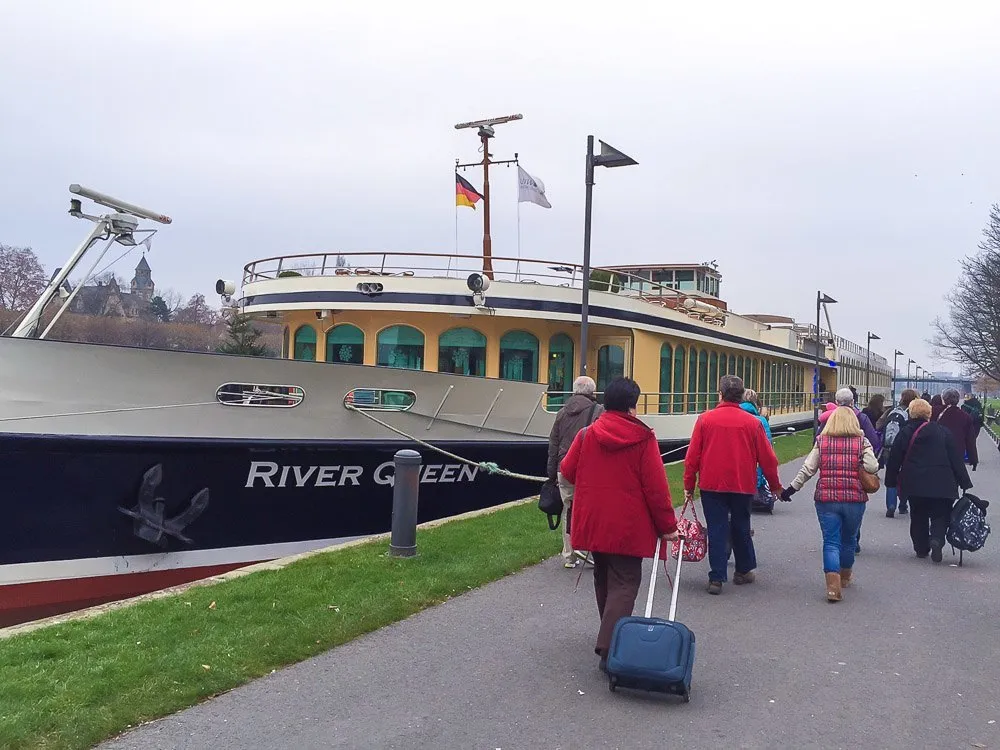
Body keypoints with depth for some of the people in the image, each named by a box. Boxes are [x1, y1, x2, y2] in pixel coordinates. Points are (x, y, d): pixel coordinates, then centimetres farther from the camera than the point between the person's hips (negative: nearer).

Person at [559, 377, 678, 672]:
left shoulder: (586, 434, -1)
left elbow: (567, 470, 6)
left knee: (603, 579, 20)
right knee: (624, 583, -1)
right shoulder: (643, 439, -11)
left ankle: (611, 635, 34)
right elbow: (656, 487, -12)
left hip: (593, 522, 5)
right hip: (628, 526, -4)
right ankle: (609, 648, -14)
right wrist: (667, 525, -3)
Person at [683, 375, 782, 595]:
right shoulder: (752, 422, -3)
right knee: (741, 529, 17)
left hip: (711, 485, -1)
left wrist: (689, 485, 6)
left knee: (716, 530, 3)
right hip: (743, 486, 1)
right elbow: (767, 458, 2)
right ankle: (744, 571, 30)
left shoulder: (705, 419, -5)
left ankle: (716, 578, 2)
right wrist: (775, 486, 16)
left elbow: (692, 456, -4)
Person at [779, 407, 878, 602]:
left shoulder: (822, 441, 1)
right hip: (854, 498, 1)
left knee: (831, 542, 1)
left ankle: (833, 585, -12)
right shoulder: (862, 442, 0)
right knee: (849, 539, 19)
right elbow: (872, 467, -13)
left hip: (826, 498, 0)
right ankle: (845, 576, 38)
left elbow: (807, 469, -2)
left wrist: (791, 488, 5)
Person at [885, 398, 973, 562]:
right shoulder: (943, 432, 0)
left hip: (914, 484, 1)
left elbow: (894, 460, 1)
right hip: (941, 484, -1)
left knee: (918, 516, 14)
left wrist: (891, 481, 11)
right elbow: (956, 459, 0)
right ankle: (937, 540, -19)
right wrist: (965, 483, 4)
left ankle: (921, 548, 17)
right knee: (940, 515, 6)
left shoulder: (904, 433, 0)